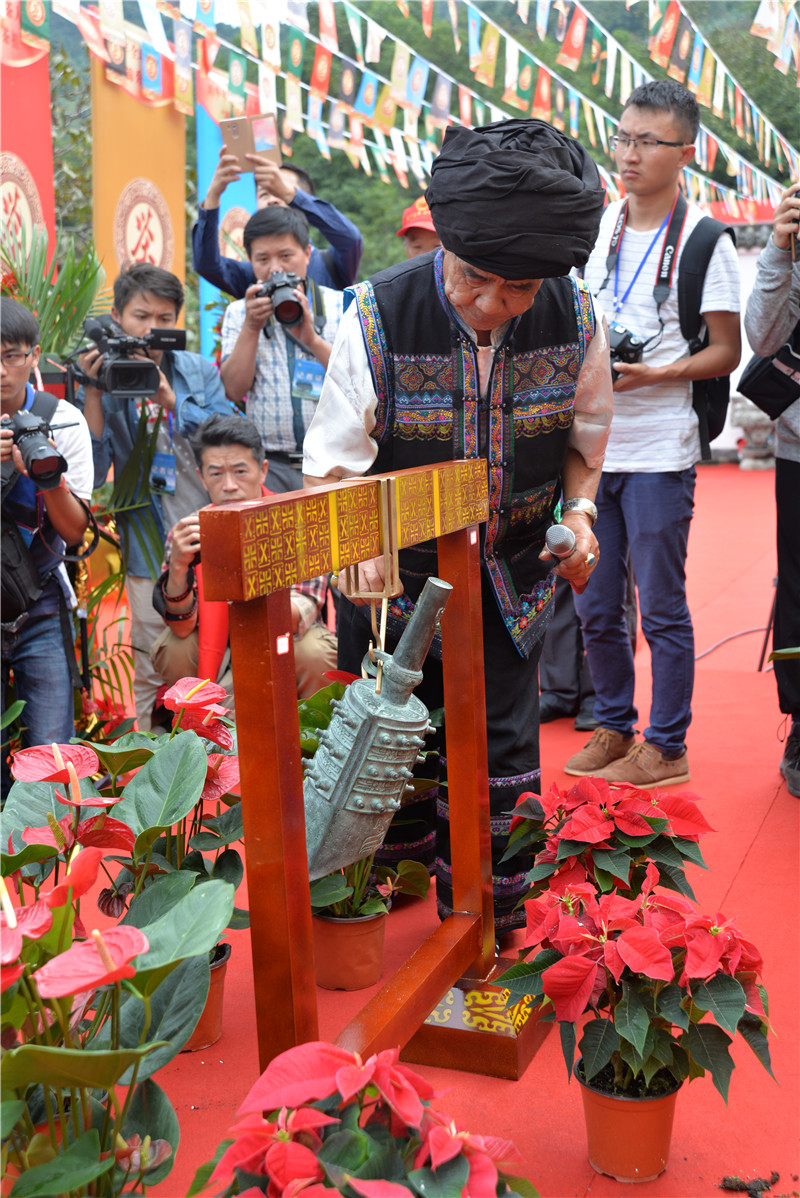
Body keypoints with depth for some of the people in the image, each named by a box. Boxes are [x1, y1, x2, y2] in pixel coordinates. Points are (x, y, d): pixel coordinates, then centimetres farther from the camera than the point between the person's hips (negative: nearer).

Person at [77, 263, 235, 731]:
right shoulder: (104, 382, 2)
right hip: (151, 550, -1)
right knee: (154, 671, 2)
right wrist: (92, 392, -15)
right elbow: (92, 472, -7)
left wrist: (170, 399, -17)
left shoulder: (200, 372, 6)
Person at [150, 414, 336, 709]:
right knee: (173, 650, -26)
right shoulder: (190, 531, -12)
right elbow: (182, 627, -19)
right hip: (217, 650, 2)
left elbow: (297, 617, -27)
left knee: (313, 653, -32)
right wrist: (178, 565, -37)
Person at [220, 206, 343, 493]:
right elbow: (234, 391, 2)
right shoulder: (238, 313, 13)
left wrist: (313, 340, -15)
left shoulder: (342, 306, 8)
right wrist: (251, 328, -8)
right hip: (270, 465, 1)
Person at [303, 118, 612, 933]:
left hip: (508, 579, 2)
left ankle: (490, 941, 25)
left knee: (501, 758, 5)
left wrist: (579, 510, -10)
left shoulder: (573, 318, -10)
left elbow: (583, 437, 8)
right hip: (397, 576, -2)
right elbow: (335, 463, -14)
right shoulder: (380, 317, -18)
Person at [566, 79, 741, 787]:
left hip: (659, 451, -6)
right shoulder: (598, 227, 12)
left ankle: (667, 748, 14)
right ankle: (614, 728, 28)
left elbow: (726, 353, -6)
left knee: (662, 608, 1)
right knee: (596, 608, 12)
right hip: (592, 443, 6)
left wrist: (651, 374, -19)